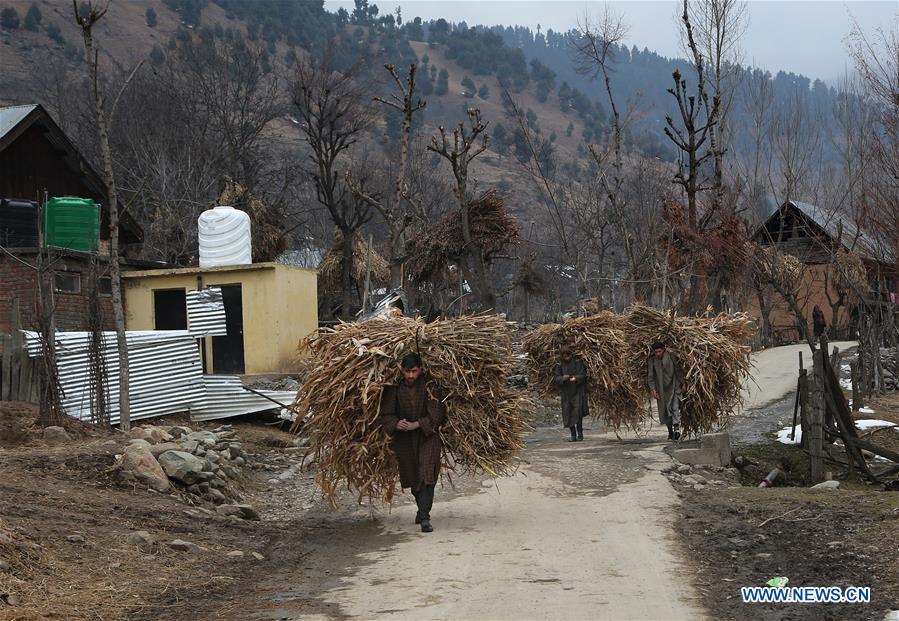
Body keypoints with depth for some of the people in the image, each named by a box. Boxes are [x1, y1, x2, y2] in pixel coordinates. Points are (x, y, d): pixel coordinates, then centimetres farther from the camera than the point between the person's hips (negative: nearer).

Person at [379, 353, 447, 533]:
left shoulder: (429, 387, -15)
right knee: (411, 476, 17)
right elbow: (385, 414, -6)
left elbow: (437, 413, -16)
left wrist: (416, 425, -24)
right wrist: (396, 424, -26)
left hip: (427, 436, -3)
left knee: (426, 475, -16)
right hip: (404, 439, 3)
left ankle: (424, 517, -18)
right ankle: (422, 507, 42)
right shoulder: (394, 388, -9)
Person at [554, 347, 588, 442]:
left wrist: (575, 378, -26)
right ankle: (573, 435, 5)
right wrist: (563, 378, -23)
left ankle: (580, 433, -7)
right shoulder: (559, 365, 6)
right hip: (566, 393, 2)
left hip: (578, 391, -2)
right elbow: (557, 379, 0)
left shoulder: (578, 363, 0)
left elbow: (583, 375, -5)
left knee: (578, 412, -15)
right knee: (568, 414, -2)